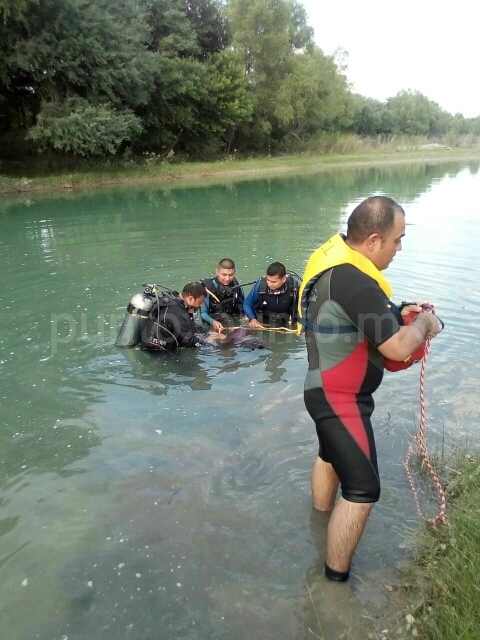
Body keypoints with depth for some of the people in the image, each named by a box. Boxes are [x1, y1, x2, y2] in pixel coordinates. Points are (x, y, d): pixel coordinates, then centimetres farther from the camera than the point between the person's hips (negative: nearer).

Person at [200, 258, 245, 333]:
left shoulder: (235, 284, 0)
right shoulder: (208, 287, -15)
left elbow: (241, 304, 13)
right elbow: (203, 313, -13)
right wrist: (212, 322, -33)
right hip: (213, 327, -4)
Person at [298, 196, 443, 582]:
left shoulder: (335, 258, 0)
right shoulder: (354, 281, -30)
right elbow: (396, 348, -27)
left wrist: (397, 311, 3)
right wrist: (424, 324, -8)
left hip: (328, 389, 11)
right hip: (340, 398, -11)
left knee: (331, 458, 29)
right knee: (362, 490, -3)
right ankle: (337, 578, 12)